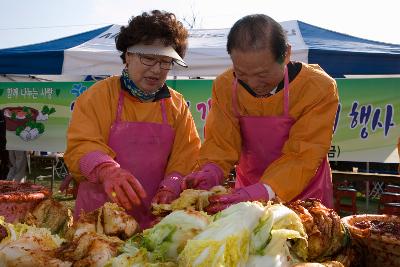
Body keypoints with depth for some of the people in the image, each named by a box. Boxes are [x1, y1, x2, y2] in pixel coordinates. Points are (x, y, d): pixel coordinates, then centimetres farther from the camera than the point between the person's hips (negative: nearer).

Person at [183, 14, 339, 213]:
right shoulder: (224, 86, -12)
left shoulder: (319, 88, -20)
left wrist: (260, 193, -36)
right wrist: (210, 173, -29)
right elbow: (221, 142, -8)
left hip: (304, 196, -1)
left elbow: (302, 157, -23)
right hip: (246, 194, 1)